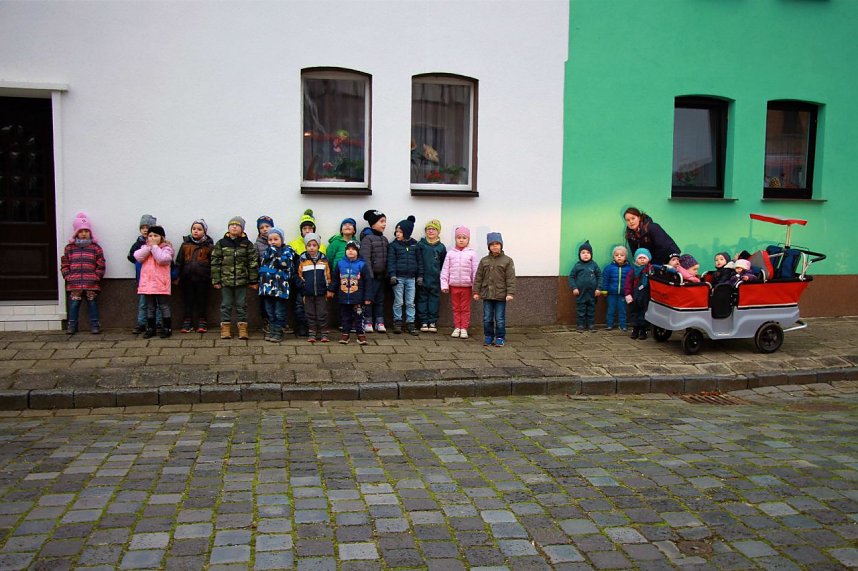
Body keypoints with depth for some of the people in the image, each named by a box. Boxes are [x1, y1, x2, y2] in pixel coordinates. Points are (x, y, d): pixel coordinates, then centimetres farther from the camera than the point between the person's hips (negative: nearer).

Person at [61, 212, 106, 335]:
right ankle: (72, 325, 15)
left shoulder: (96, 248, 4)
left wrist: (96, 277, -6)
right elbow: (64, 265, 9)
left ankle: (94, 325, 12)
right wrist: (68, 277, -2)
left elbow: (101, 265, 2)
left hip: (91, 284, -1)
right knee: (73, 304, 5)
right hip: (74, 284, 1)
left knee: (92, 304, 5)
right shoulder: (69, 248, 8)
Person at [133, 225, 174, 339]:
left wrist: (154, 246, -12)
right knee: (150, 307, 11)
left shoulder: (166, 248, -1)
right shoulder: (145, 247, 13)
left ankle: (167, 328, 7)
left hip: (161, 283, -5)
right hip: (147, 282, 5)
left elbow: (163, 259, -20)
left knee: (164, 306, 1)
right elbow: (137, 257, -4)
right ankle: (150, 329, 17)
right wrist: (149, 247, -9)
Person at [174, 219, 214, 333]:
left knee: (202, 301, 4)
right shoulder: (185, 244, 8)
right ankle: (187, 322, 15)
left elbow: (212, 263, 2)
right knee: (187, 300, 7)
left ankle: (202, 322, 13)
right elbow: (179, 261, 10)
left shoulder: (209, 246, 3)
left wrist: (212, 277, -3)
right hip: (187, 278, 2)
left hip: (202, 278, -2)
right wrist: (177, 276, 5)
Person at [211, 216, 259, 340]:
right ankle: (225, 328, 14)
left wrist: (253, 281, -1)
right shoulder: (221, 243, 2)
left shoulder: (247, 244, 1)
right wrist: (216, 280, -3)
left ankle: (242, 328, 12)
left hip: (242, 280, 0)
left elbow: (253, 263, 2)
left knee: (241, 305, 6)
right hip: (225, 280, 1)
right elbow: (215, 262, 2)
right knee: (226, 305, 7)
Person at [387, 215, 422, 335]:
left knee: (410, 303, 5)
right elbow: (391, 261, -5)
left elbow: (419, 261, 10)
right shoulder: (393, 245, 0)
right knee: (398, 302, 2)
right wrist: (392, 275, -14)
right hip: (398, 278, -2)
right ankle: (397, 322, 13)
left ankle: (410, 323, 11)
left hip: (411, 278, 2)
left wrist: (420, 276, 6)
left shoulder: (414, 245, 7)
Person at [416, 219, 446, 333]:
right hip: (422, 278, -1)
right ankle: (424, 322, 10)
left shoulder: (441, 247, 4)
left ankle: (433, 322, 10)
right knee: (422, 299, 4)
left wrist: (441, 276, 5)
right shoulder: (420, 244, 0)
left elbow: (443, 264, 10)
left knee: (434, 299, 4)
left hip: (435, 279, 1)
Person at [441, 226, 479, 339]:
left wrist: (475, 286, -6)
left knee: (465, 308, 5)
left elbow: (475, 271, -2)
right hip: (454, 285, 2)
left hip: (466, 285, -1)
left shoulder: (471, 254, -1)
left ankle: (464, 328, 12)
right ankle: (457, 327, 17)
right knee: (456, 308, 9)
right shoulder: (450, 253, 3)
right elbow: (445, 270, 3)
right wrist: (444, 284, -3)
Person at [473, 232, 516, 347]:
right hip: (487, 294, 3)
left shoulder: (507, 261, -2)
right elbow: (478, 277, 9)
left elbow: (510, 279, -5)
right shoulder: (484, 260, 7)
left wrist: (510, 293, -12)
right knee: (487, 318, 8)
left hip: (501, 295, -3)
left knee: (500, 319, 3)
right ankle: (489, 337, 21)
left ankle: (500, 338, 14)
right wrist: (476, 292, 5)